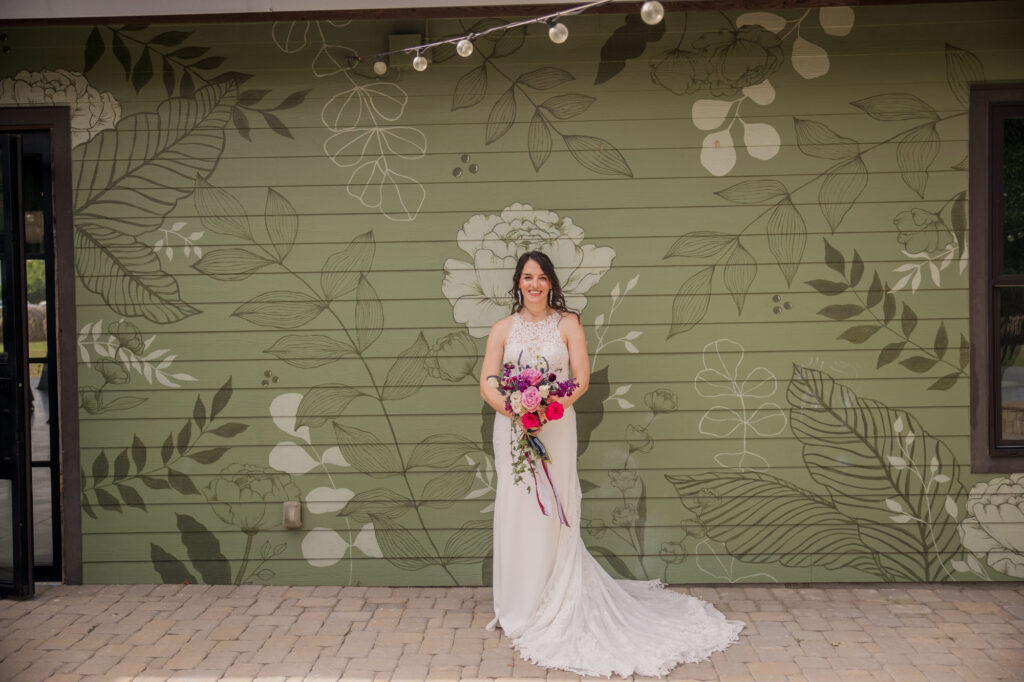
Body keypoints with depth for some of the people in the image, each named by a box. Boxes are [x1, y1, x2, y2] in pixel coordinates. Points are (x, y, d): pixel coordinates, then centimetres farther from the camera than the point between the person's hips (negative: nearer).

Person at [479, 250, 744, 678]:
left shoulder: (567, 323, 2)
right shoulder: (503, 328, 6)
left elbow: (582, 378, -4)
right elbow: (487, 384, 1)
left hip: (556, 429, -1)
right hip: (512, 429, 2)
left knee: (553, 512, 0)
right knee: (516, 510, 3)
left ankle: (553, 607, 11)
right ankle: (518, 607, 15)